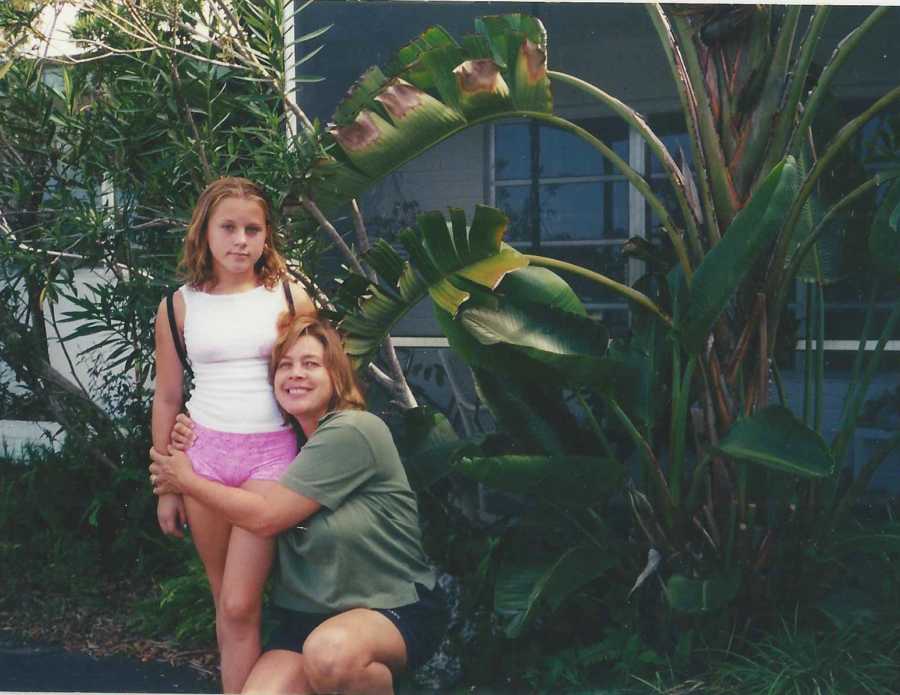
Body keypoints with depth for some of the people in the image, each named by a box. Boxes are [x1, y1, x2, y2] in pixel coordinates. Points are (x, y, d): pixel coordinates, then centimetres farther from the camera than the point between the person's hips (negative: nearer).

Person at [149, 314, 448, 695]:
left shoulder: (354, 431, -17)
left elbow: (265, 516, -17)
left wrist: (187, 481, -4)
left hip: (398, 607, -6)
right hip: (310, 614, 6)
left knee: (331, 652, -36)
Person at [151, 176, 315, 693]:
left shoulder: (291, 298, 0)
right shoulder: (179, 306, 4)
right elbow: (167, 399, 10)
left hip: (271, 453, -2)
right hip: (203, 453, 2)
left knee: (240, 605, -7)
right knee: (225, 600, 10)